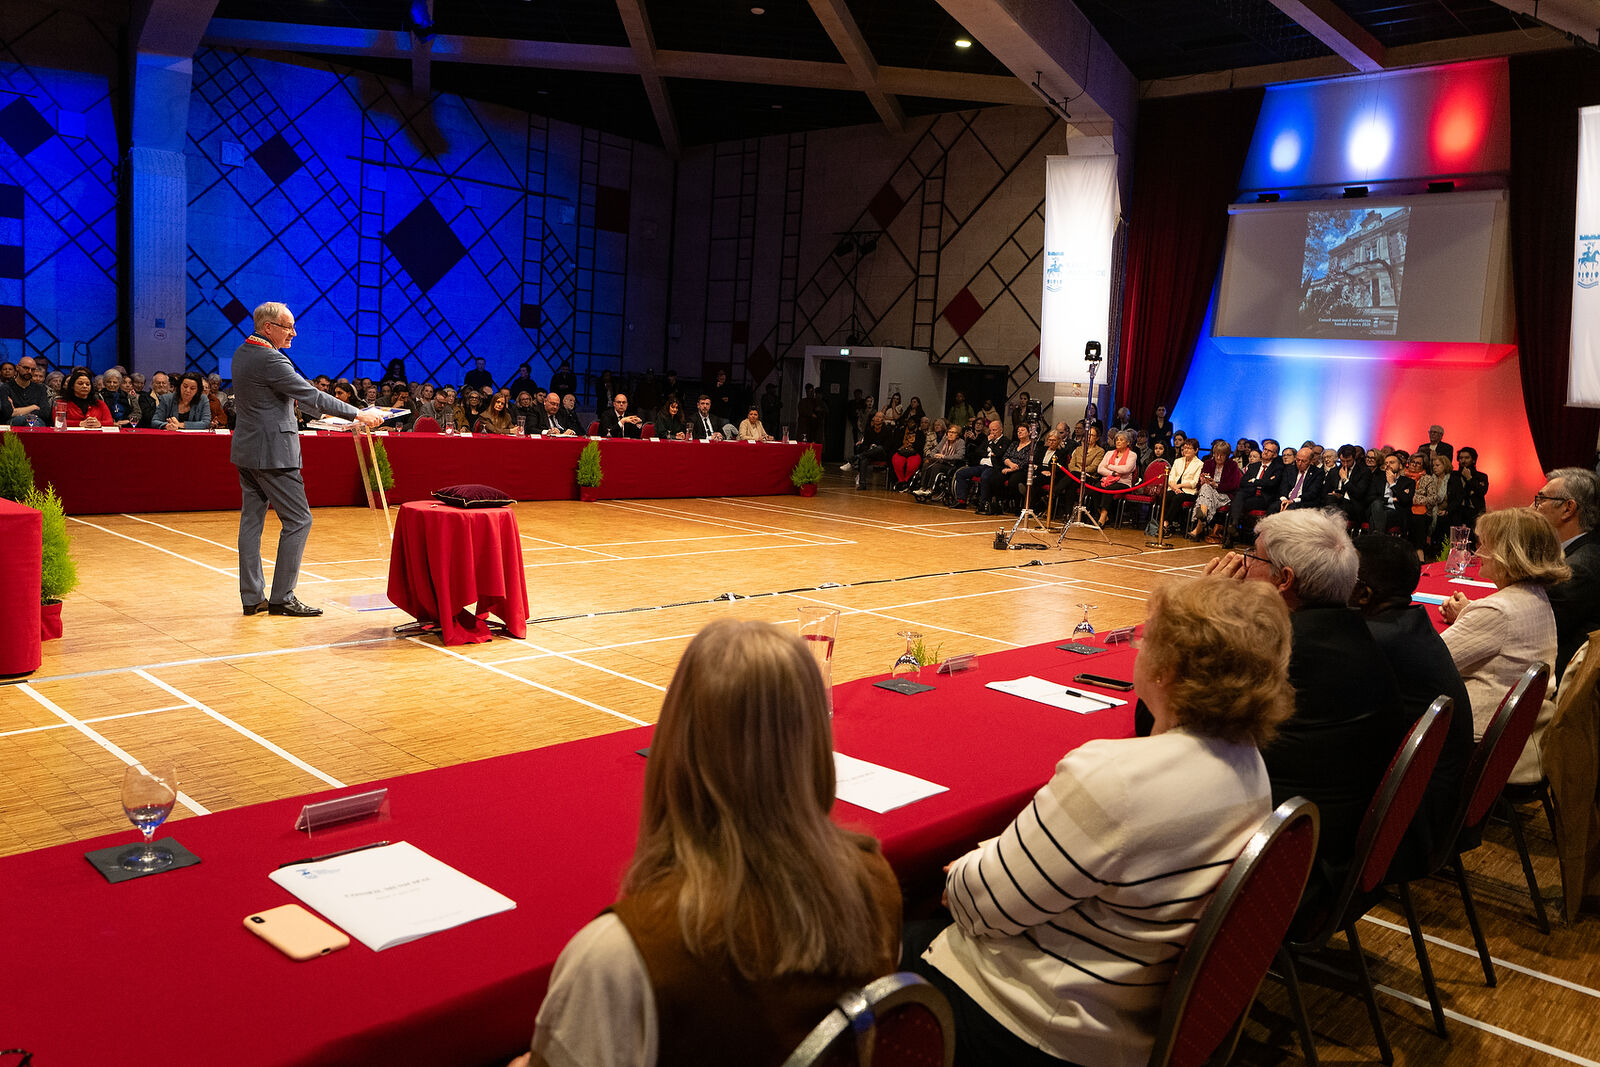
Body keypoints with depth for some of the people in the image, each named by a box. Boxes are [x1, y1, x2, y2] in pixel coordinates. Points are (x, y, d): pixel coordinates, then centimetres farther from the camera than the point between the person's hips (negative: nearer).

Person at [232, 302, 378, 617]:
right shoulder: (270, 360, -18)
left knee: (252, 520, 10)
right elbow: (311, 396, -20)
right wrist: (357, 414, -16)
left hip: (247, 449, 10)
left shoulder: (242, 352, 11)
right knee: (298, 520, -3)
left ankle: (252, 597, 14)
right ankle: (282, 598, -2)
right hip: (272, 452, -10)